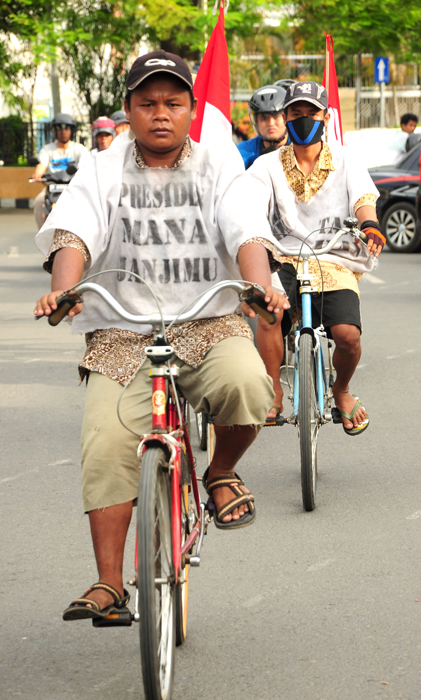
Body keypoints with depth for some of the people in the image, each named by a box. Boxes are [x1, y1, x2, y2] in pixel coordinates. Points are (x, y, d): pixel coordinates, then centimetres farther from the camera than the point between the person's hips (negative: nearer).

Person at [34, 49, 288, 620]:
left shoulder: (219, 169, 7)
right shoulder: (102, 172, 7)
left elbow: (247, 235, -7)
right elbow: (73, 235, -9)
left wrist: (260, 286, -30)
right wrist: (63, 289, -31)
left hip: (209, 326, 0)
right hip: (122, 336, 0)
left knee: (245, 381, -32)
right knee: (106, 445, -19)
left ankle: (221, 474, -1)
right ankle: (108, 583, -10)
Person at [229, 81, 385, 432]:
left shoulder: (345, 163, 10)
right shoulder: (268, 166, 10)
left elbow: (363, 196, -9)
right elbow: (246, 205, -7)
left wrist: (369, 224, -33)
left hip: (335, 263, 0)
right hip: (284, 261, 0)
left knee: (347, 334, -25)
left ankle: (341, 391, 10)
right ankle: (273, 394, -13)